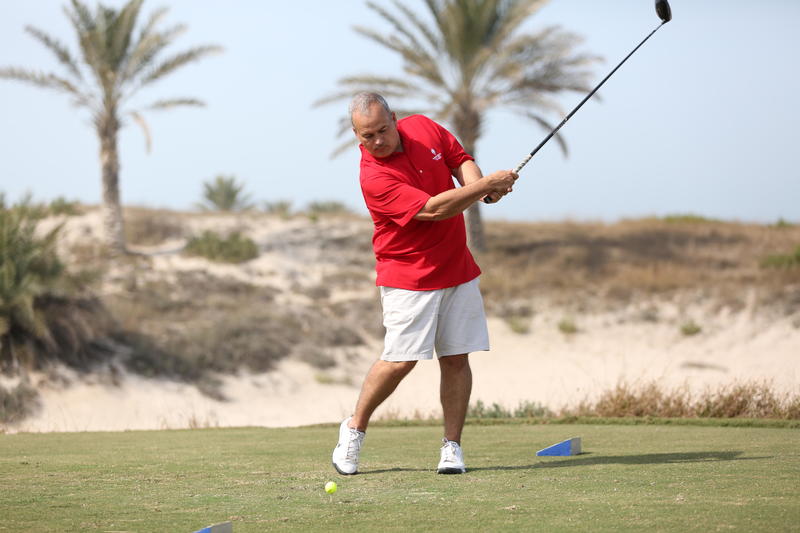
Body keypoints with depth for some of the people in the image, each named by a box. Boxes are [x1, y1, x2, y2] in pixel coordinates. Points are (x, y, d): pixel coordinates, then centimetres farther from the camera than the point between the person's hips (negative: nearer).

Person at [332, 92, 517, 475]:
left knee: (456, 358, 1)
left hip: (457, 268, 6)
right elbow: (433, 209, -27)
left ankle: (452, 447, 7)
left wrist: (477, 183, -13)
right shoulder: (374, 177, -23)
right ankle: (354, 429, 9)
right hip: (408, 277, -6)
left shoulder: (423, 128, -1)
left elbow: (461, 159, 10)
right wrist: (488, 185, -22)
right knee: (400, 359, -11)